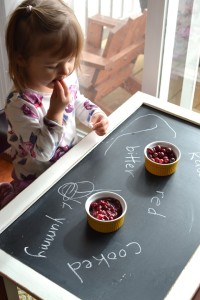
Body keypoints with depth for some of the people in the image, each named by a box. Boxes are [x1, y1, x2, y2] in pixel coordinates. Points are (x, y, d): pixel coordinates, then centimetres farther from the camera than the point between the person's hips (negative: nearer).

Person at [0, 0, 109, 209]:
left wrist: (95, 115, -8)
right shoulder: (20, 104, -32)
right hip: (37, 180, -6)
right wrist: (55, 111, -39)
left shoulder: (69, 77, -11)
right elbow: (41, 152, -30)